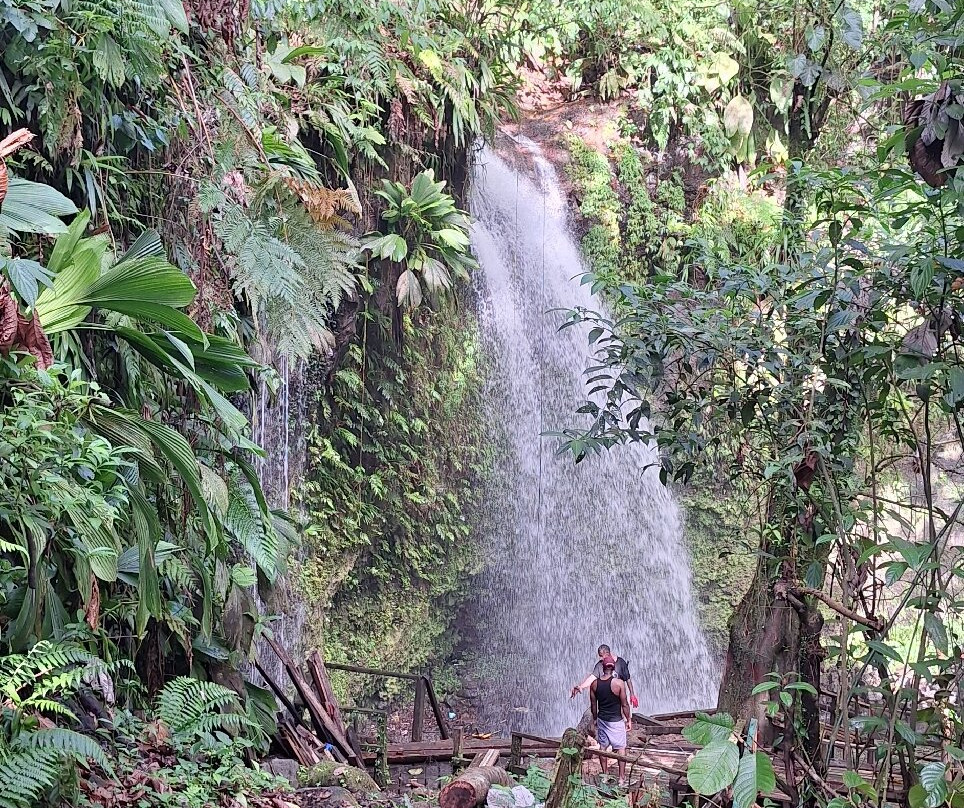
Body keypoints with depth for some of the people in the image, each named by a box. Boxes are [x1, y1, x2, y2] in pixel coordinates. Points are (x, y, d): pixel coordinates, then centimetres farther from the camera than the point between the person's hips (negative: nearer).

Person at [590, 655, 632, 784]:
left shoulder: (594, 684, -6)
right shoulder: (619, 683, -19)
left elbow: (593, 704, 3)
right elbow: (624, 704, -13)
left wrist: (595, 719, 18)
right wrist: (629, 720, 0)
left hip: (602, 719, 4)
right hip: (616, 720, -4)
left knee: (603, 747, 17)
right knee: (621, 748, 7)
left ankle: (605, 775, 26)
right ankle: (622, 778, 10)